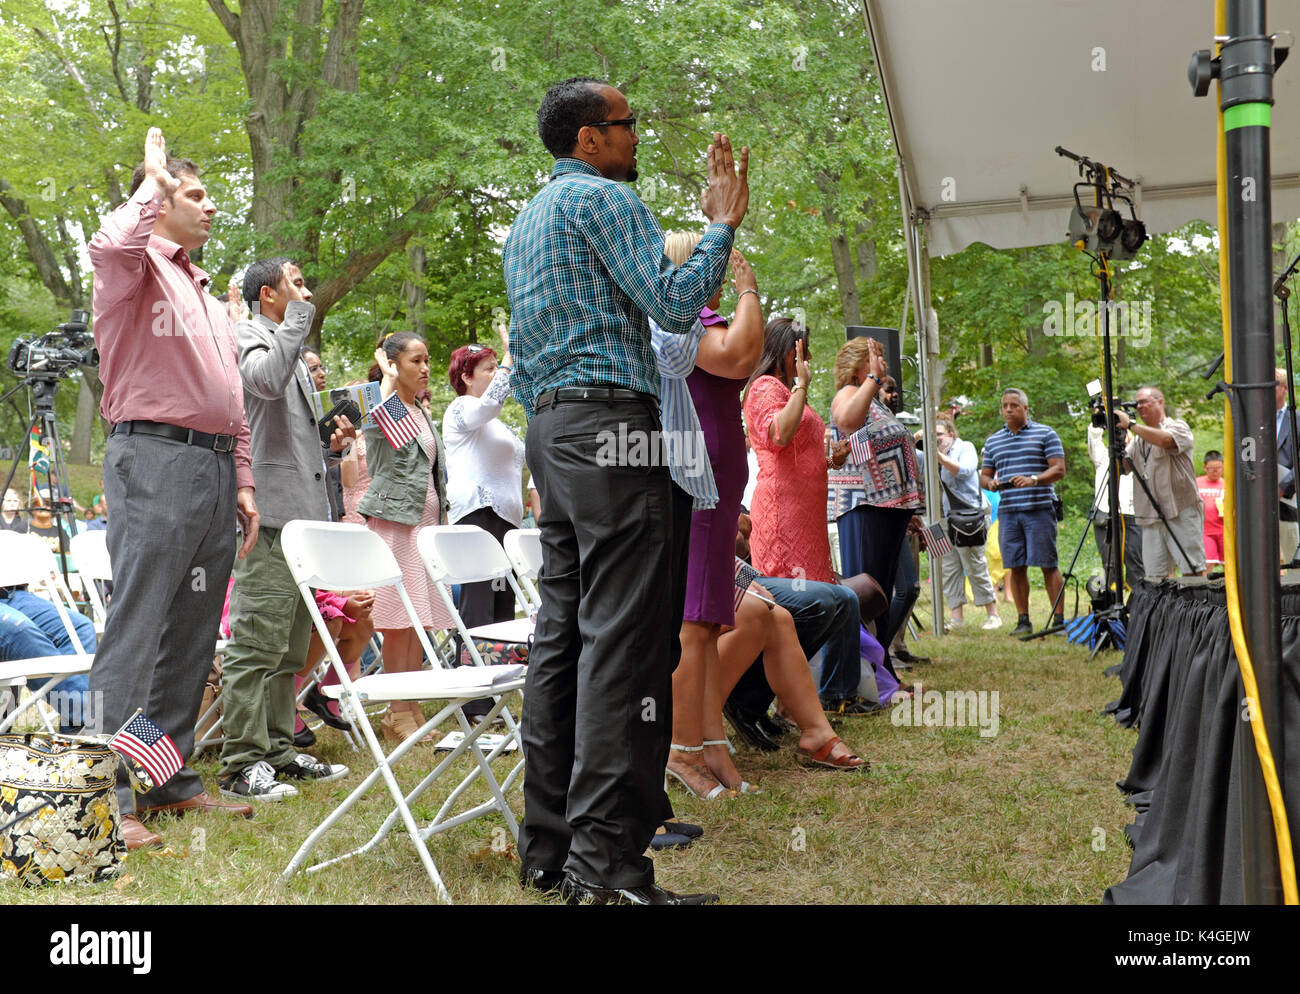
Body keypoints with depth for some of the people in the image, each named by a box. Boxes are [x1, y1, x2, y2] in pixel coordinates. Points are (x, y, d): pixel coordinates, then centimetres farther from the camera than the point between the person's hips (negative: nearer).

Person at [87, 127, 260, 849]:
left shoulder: (207, 295, 26)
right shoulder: (139, 268, 1)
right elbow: (111, 246, -26)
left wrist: (242, 482, 18)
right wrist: (152, 180, -9)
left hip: (215, 472, 8)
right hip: (157, 460, -8)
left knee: (192, 635, 9)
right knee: (137, 632, -10)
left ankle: (171, 781, 16)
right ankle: (109, 796, -7)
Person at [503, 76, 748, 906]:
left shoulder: (527, 220, 26)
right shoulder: (605, 198, -4)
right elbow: (673, 305, -13)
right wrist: (723, 224, -2)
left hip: (550, 426, 10)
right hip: (610, 421, -10)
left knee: (564, 629, 8)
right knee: (622, 637, -13)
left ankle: (549, 845, 10)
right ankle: (607, 860, -15)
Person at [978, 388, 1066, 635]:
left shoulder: (1045, 434, 5)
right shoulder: (993, 440, 17)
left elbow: (1059, 469, -2)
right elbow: (984, 474, 20)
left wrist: (1033, 480, -18)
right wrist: (990, 482, -4)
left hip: (1039, 509, -4)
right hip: (1007, 511, 4)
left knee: (1048, 565, -4)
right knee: (1016, 567, 3)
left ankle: (1059, 619, 0)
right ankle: (1023, 620, 10)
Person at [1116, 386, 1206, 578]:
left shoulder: (1178, 426, 3)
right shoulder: (1138, 438, 22)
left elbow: (1165, 440, -20)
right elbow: (1122, 467, 14)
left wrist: (1130, 424, -16)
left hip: (1181, 512, -6)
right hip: (1151, 516, 6)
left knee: (1193, 571, -9)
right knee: (1155, 575, 0)